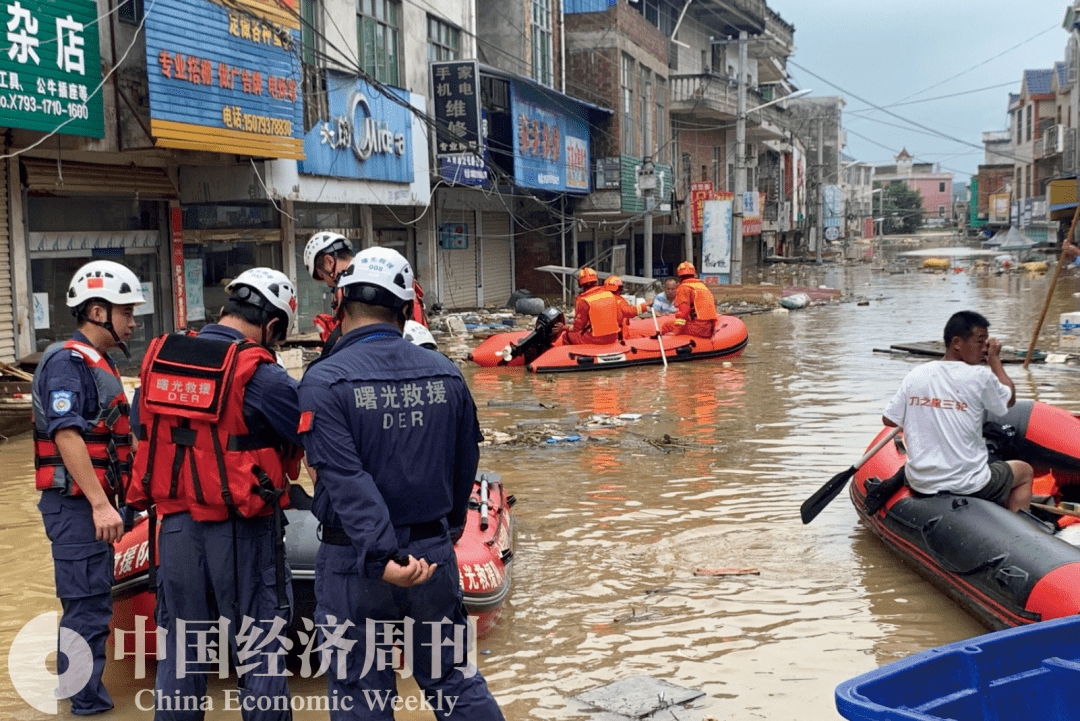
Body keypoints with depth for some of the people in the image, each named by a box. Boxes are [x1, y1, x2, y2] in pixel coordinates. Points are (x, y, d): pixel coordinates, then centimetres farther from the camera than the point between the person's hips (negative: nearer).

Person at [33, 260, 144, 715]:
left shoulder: (97, 362, 17)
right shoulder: (67, 360, -14)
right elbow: (66, 434, -23)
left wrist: (108, 499, 23)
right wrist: (100, 503, -27)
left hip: (91, 503, 10)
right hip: (76, 504, -10)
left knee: (90, 606, 17)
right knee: (87, 610, -7)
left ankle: (87, 698, 27)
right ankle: (87, 706, -1)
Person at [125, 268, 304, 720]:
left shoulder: (158, 359, 3)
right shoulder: (260, 375, -16)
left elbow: (142, 429, 14)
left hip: (175, 524, 5)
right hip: (242, 530, -5)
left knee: (181, 649, 17)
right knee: (259, 649, 7)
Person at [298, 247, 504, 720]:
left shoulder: (324, 382, -12)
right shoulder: (446, 375, 1)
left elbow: (345, 479, -22)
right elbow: (464, 467, 10)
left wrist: (381, 556, -26)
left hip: (355, 565, -3)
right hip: (434, 557, 4)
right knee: (456, 682, 17)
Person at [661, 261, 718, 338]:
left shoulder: (683, 288, -2)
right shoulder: (703, 286, 23)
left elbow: (682, 311, -13)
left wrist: (676, 332, -15)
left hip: (698, 328, -8)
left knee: (667, 326, 0)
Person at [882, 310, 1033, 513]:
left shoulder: (914, 376, -2)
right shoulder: (980, 377, -14)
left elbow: (889, 420, 7)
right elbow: (1009, 399, 6)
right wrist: (994, 359, 16)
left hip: (919, 484, 4)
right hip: (968, 486, -4)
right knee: (1024, 471, 23)